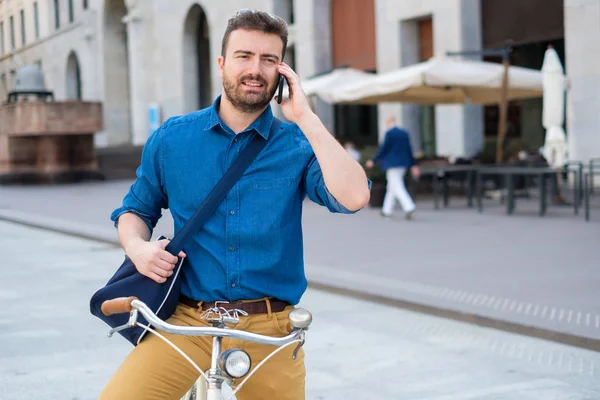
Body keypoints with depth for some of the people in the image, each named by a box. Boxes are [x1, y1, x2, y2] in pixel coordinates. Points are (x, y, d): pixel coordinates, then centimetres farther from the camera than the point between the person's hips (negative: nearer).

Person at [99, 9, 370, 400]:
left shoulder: (297, 146, 0)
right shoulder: (171, 138, 4)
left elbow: (353, 197, -18)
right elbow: (136, 209, 17)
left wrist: (305, 117, -15)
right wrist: (137, 247, -5)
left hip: (270, 331, 0)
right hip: (185, 322, 0)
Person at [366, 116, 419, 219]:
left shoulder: (389, 133, -11)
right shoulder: (404, 133, 9)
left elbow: (383, 149, -11)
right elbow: (409, 150, 10)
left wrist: (373, 161, -1)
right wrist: (413, 165, 13)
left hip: (392, 164, -8)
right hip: (403, 164, 8)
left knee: (397, 188, -9)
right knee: (392, 186, 17)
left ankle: (409, 208, -24)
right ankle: (387, 210, 24)